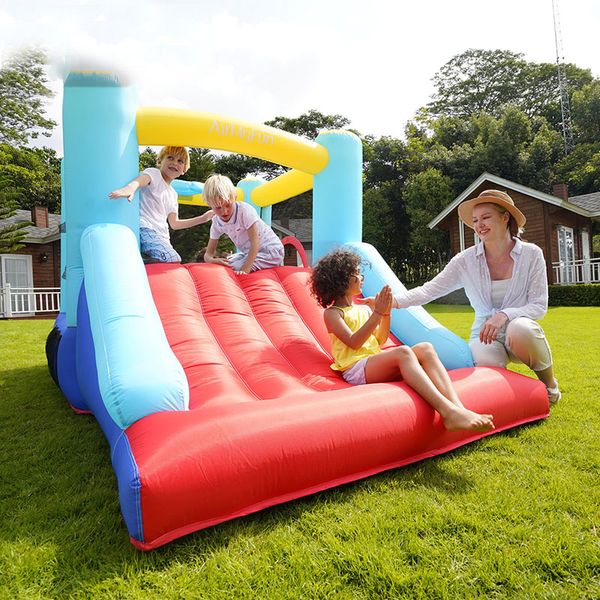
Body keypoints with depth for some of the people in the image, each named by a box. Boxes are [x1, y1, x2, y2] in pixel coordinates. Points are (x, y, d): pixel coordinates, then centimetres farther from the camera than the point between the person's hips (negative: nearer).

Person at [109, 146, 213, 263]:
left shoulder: (173, 194, 25)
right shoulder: (153, 173, 4)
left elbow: (174, 223, 24)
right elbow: (139, 180, -21)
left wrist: (203, 218, 22)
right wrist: (129, 189, -46)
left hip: (160, 236, 8)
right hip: (144, 228, -8)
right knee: (173, 261, -29)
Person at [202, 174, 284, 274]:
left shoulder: (245, 210, -22)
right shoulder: (216, 222, -3)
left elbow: (255, 242, -26)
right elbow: (208, 254, -3)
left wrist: (245, 270, -35)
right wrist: (212, 260, -30)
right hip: (249, 253, 8)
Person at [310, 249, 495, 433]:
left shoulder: (364, 309, 25)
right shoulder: (331, 313, 4)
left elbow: (380, 340, 19)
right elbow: (354, 343, -10)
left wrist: (386, 312, 6)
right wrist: (377, 313, -12)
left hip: (377, 364, 7)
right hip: (355, 369, -7)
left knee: (425, 348, -18)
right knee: (403, 352, -34)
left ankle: (458, 408, -37)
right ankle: (448, 412, -48)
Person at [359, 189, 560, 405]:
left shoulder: (531, 254, -3)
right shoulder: (466, 260, -1)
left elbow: (539, 305, -4)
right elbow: (429, 290, -7)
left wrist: (505, 315, -24)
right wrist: (392, 301, -23)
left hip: (520, 333, 0)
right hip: (484, 333, 0)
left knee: (521, 329, -37)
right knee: (487, 364, -35)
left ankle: (550, 383, -5)